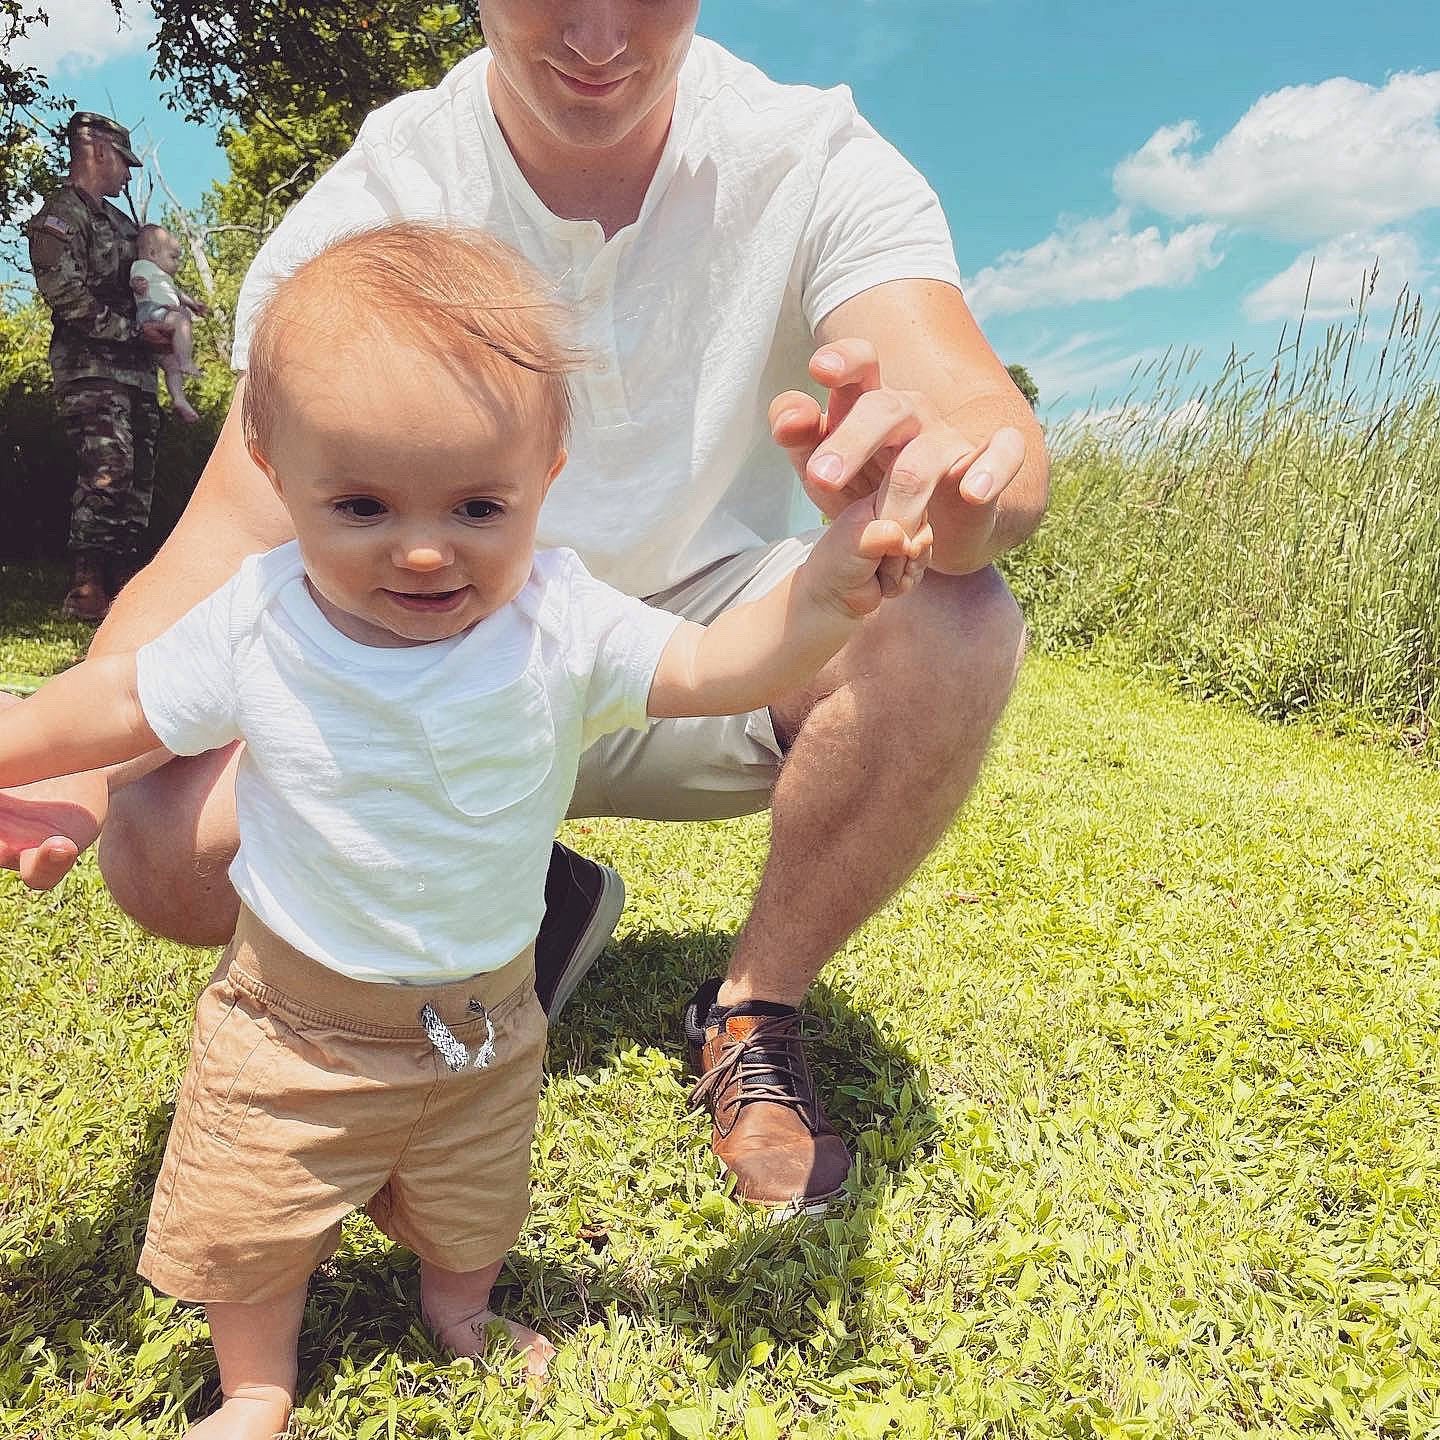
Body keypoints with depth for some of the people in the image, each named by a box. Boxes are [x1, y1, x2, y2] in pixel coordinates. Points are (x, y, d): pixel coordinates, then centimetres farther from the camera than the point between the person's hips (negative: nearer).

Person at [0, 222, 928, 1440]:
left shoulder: (560, 623, -20)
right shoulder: (258, 623, -18)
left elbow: (717, 667, -23)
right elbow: (126, 703, -1)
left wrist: (825, 592, -39)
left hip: (483, 1017, 1)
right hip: (296, 1015, 0)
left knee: (471, 1211, 25)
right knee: (246, 1227, 17)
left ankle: (460, 1317, 59)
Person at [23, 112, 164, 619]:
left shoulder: (116, 218, 23)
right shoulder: (59, 216, -5)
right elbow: (68, 298, -16)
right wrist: (134, 330, -15)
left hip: (136, 370, 9)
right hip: (92, 370, -9)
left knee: (138, 479, 8)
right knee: (106, 474, -17)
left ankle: (125, 582, 15)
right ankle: (85, 591, -14)